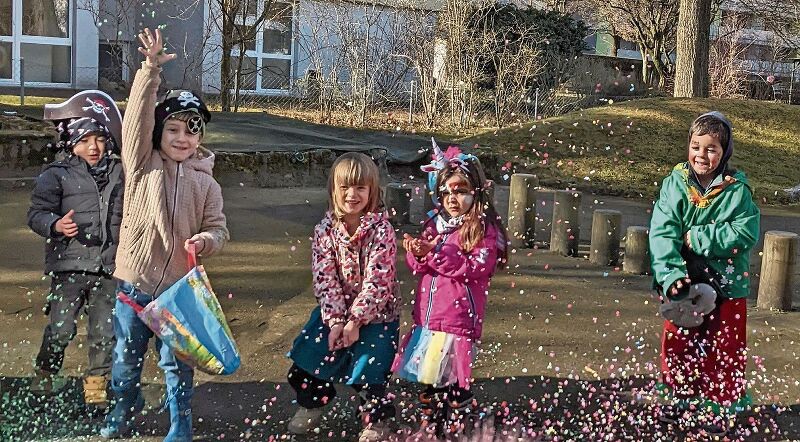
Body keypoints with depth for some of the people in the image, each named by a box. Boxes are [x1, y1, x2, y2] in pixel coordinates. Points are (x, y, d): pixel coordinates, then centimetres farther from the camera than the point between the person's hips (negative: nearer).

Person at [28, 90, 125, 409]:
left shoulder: (119, 173, 9)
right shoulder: (56, 175, -1)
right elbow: (36, 213, -7)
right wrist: (55, 225, -25)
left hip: (109, 267, 3)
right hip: (69, 265, -3)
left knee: (105, 332, 7)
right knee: (61, 330, -1)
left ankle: (96, 387, 21)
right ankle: (44, 378, 22)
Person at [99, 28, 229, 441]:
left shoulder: (206, 183, 1)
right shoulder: (143, 164, -1)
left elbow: (218, 227, 4)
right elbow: (138, 117, -14)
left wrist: (206, 240, -20)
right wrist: (150, 70, -24)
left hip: (180, 287, 0)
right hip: (134, 284, 0)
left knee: (177, 364, 9)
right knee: (127, 356, 16)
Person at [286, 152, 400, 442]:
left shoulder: (381, 229, -14)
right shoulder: (325, 230, -4)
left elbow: (376, 280, -18)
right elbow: (324, 278, -9)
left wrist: (355, 320, -22)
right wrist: (335, 320, -18)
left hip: (375, 312, -4)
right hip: (335, 310, 4)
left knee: (365, 367, -13)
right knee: (305, 355, -2)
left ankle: (378, 418, 15)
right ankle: (314, 401, 28)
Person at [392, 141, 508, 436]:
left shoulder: (484, 229, -6)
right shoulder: (434, 224, 13)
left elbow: (476, 268, -18)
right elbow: (418, 269, 14)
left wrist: (437, 252, -23)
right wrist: (417, 255, -10)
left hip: (459, 319, -6)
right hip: (427, 317, 6)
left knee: (454, 382, -1)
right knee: (428, 379, 14)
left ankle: (456, 430, 12)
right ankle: (429, 428, 27)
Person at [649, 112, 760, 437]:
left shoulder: (738, 189, -9)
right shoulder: (675, 183, -8)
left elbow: (746, 233, -18)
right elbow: (662, 232, -16)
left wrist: (697, 238, -21)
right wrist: (670, 275, -29)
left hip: (726, 284, -1)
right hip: (682, 282, 1)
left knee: (724, 348, 9)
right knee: (678, 343, 12)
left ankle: (718, 408, 26)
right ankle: (682, 399, 32)